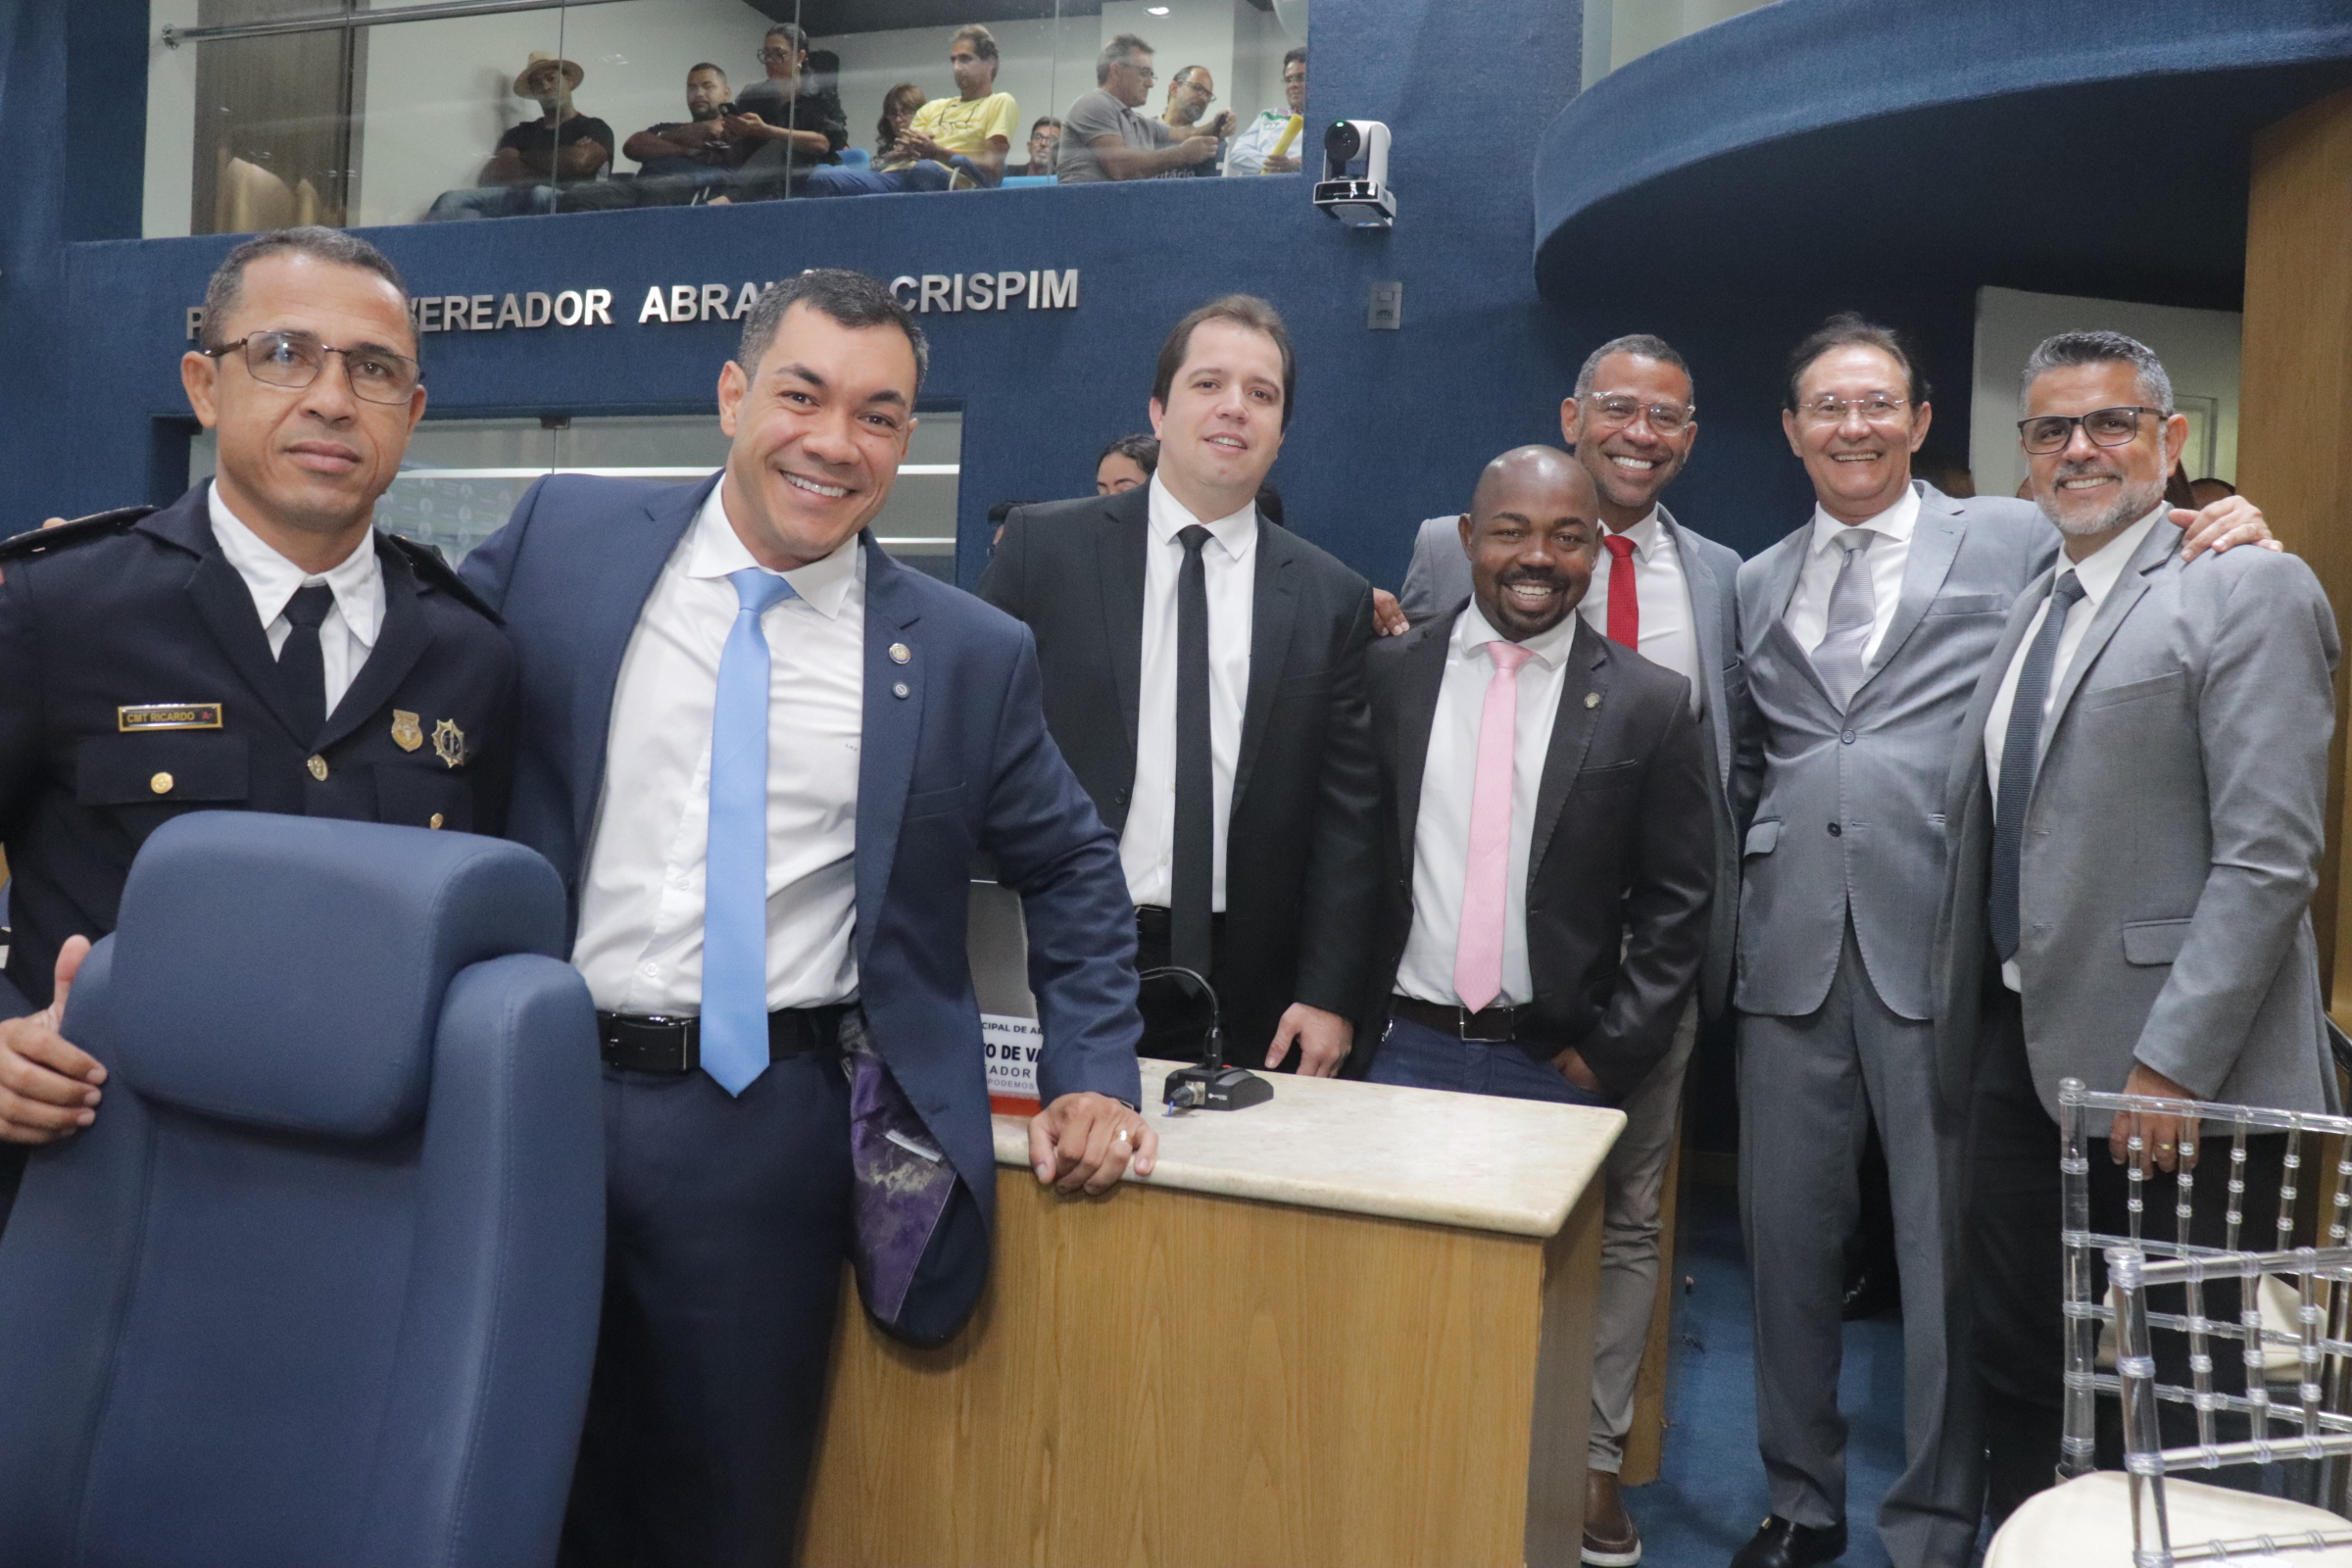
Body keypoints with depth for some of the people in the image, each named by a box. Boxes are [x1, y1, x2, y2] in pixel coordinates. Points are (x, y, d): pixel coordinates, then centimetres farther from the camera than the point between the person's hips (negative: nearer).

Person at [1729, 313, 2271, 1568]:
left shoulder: (2014, 541, 4)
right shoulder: (1757, 583, 15)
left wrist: (2226, 536, -13)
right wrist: (1743, 879, 7)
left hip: (1940, 949, -3)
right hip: (1790, 952, 4)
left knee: (1945, 1256, 6)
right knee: (1786, 1239, 11)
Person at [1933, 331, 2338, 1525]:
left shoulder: (2250, 590, -8)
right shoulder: (2029, 611, 16)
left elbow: (2269, 857, -16)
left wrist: (2174, 1066, -20)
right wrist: (1969, 1012, 12)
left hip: (2173, 1076, -7)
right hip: (2022, 1055, 7)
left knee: (2186, 1403, 7)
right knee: (2019, 1372, 15)